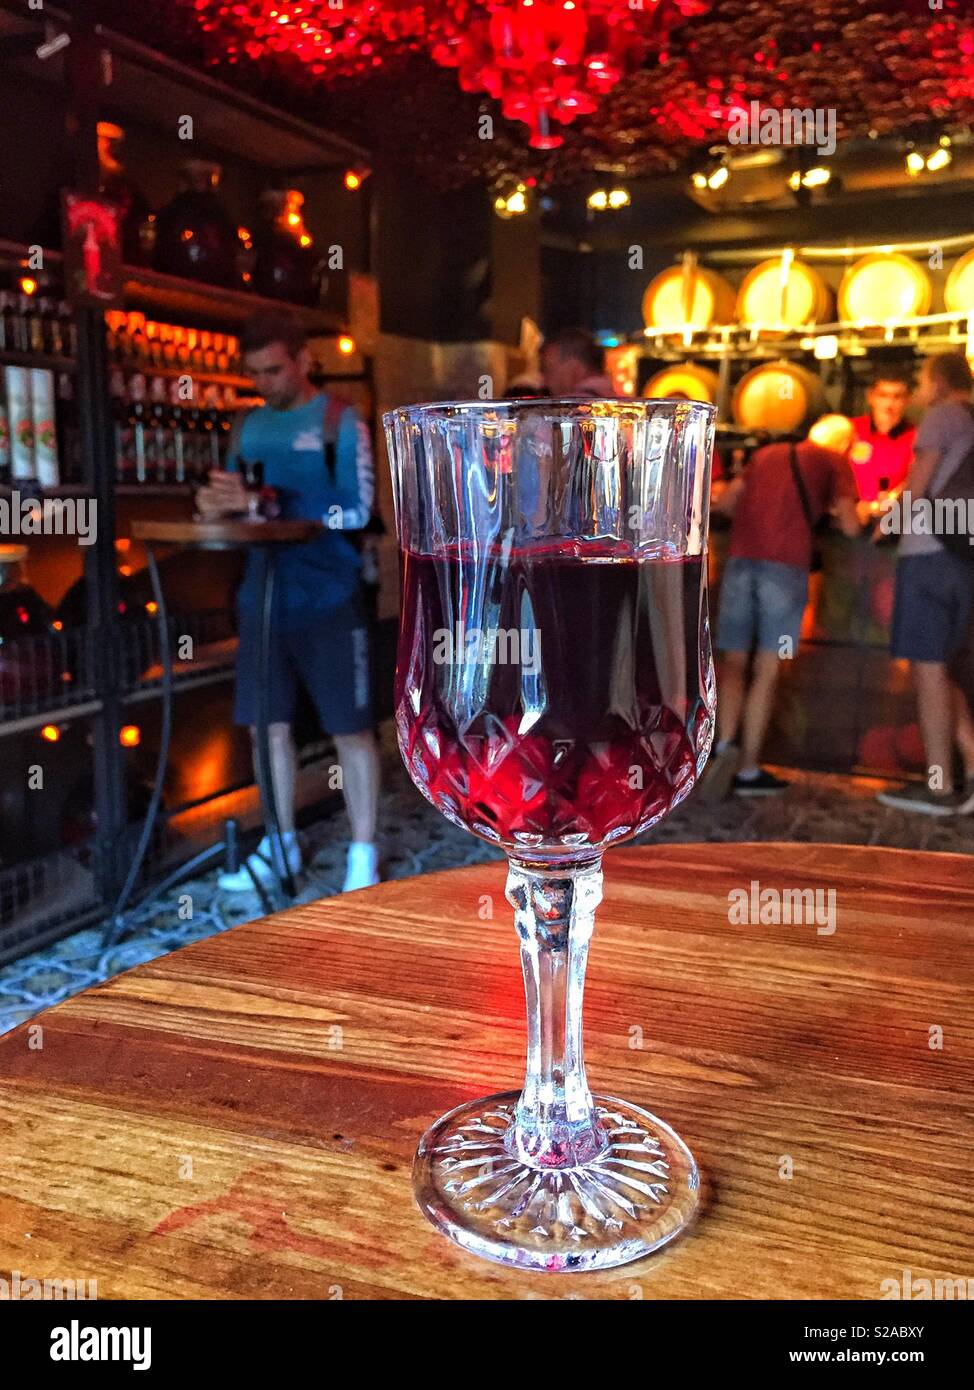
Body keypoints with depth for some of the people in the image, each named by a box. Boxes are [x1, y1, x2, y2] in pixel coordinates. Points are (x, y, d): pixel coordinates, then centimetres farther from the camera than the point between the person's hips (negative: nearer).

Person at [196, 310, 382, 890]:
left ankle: (364, 854, 11)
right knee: (269, 724, 11)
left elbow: (358, 510, -15)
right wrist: (220, 503, -7)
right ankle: (282, 844, 26)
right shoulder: (250, 426, 13)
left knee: (351, 729, -1)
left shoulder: (341, 422, -4)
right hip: (263, 598, 6)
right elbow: (239, 503, 18)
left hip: (328, 601, -5)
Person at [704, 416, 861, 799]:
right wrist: (834, 508, 27)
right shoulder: (835, 463, 13)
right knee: (767, 670, 1)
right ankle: (748, 769, 2)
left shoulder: (766, 454, 24)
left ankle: (725, 744, -11)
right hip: (787, 563, -3)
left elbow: (724, 503, 24)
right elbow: (850, 527, 6)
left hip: (741, 556, 3)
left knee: (733, 662, 9)